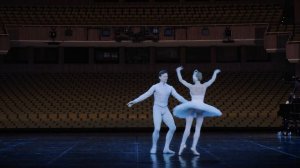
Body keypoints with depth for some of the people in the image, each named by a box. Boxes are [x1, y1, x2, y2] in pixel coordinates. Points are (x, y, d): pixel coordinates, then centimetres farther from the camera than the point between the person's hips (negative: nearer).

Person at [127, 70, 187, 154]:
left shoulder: (170, 88, 8)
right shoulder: (155, 87, -4)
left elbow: (178, 97, 3)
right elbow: (145, 95, -9)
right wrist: (134, 101, -18)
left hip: (165, 110, 5)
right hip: (157, 110, -5)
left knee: (173, 128, -7)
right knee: (157, 129, -21)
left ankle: (166, 148, 0)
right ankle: (154, 148, -2)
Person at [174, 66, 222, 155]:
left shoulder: (191, 86, 1)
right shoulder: (204, 86, 4)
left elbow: (181, 80, 10)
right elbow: (212, 79, 19)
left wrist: (178, 71, 24)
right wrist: (215, 72, 37)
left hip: (191, 106, -1)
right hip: (201, 107, 1)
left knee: (187, 128, -4)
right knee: (198, 129, 0)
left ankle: (182, 144, -18)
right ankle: (193, 147, -13)